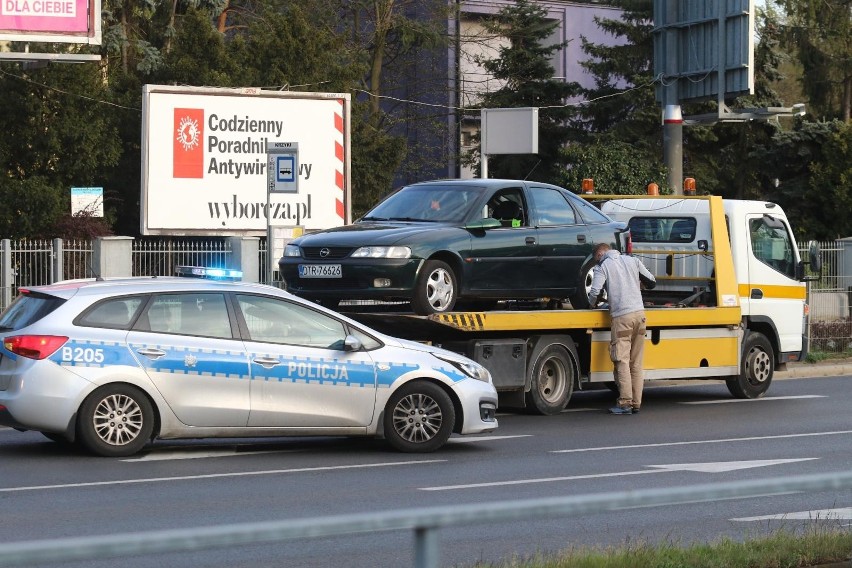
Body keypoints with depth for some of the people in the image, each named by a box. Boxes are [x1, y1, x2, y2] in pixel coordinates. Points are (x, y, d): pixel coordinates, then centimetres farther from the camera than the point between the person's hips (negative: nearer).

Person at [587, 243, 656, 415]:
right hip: (639, 313, 5)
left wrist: (592, 304, 12)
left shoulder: (602, 267, 2)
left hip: (621, 316, -5)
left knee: (622, 360, -5)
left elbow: (595, 292, -9)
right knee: (636, 362, 9)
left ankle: (625, 402, -11)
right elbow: (651, 281, 18)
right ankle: (636, 403, 8)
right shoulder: (632, 260, 16)